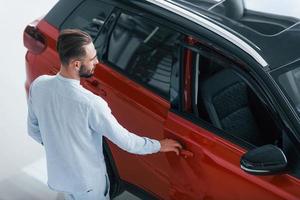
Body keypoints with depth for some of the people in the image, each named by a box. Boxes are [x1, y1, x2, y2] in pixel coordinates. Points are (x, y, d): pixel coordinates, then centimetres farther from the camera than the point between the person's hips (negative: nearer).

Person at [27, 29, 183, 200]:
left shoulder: (38, 85, -16)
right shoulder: (90, 104, -33)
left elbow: (34, 129, 0)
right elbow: (124, 140, -21)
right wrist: (158, 146, -5)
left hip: (57, 174, 5)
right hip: (86, 181, -5)